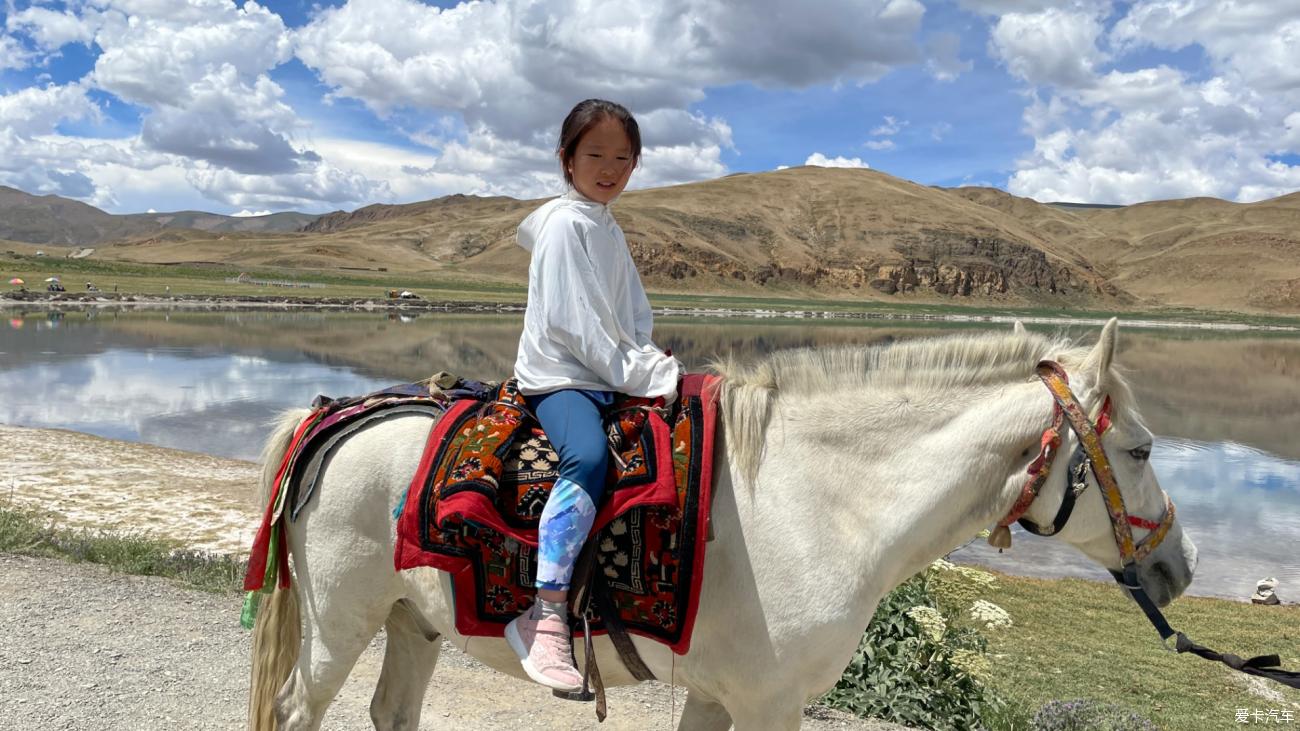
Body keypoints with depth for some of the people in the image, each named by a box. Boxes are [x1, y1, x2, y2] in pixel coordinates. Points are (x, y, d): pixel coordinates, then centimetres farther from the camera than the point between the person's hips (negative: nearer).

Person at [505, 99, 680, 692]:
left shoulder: (610, 230, 19)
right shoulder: (566, 224, -7)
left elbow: (635, 323, 19)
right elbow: (576, 324, -16)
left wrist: (662, 371, 1)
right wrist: (645, 377, -16)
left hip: (611, 378, 9)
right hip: (558, 376, -9)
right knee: (589, 456, -37)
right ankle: (545, 618, -35)